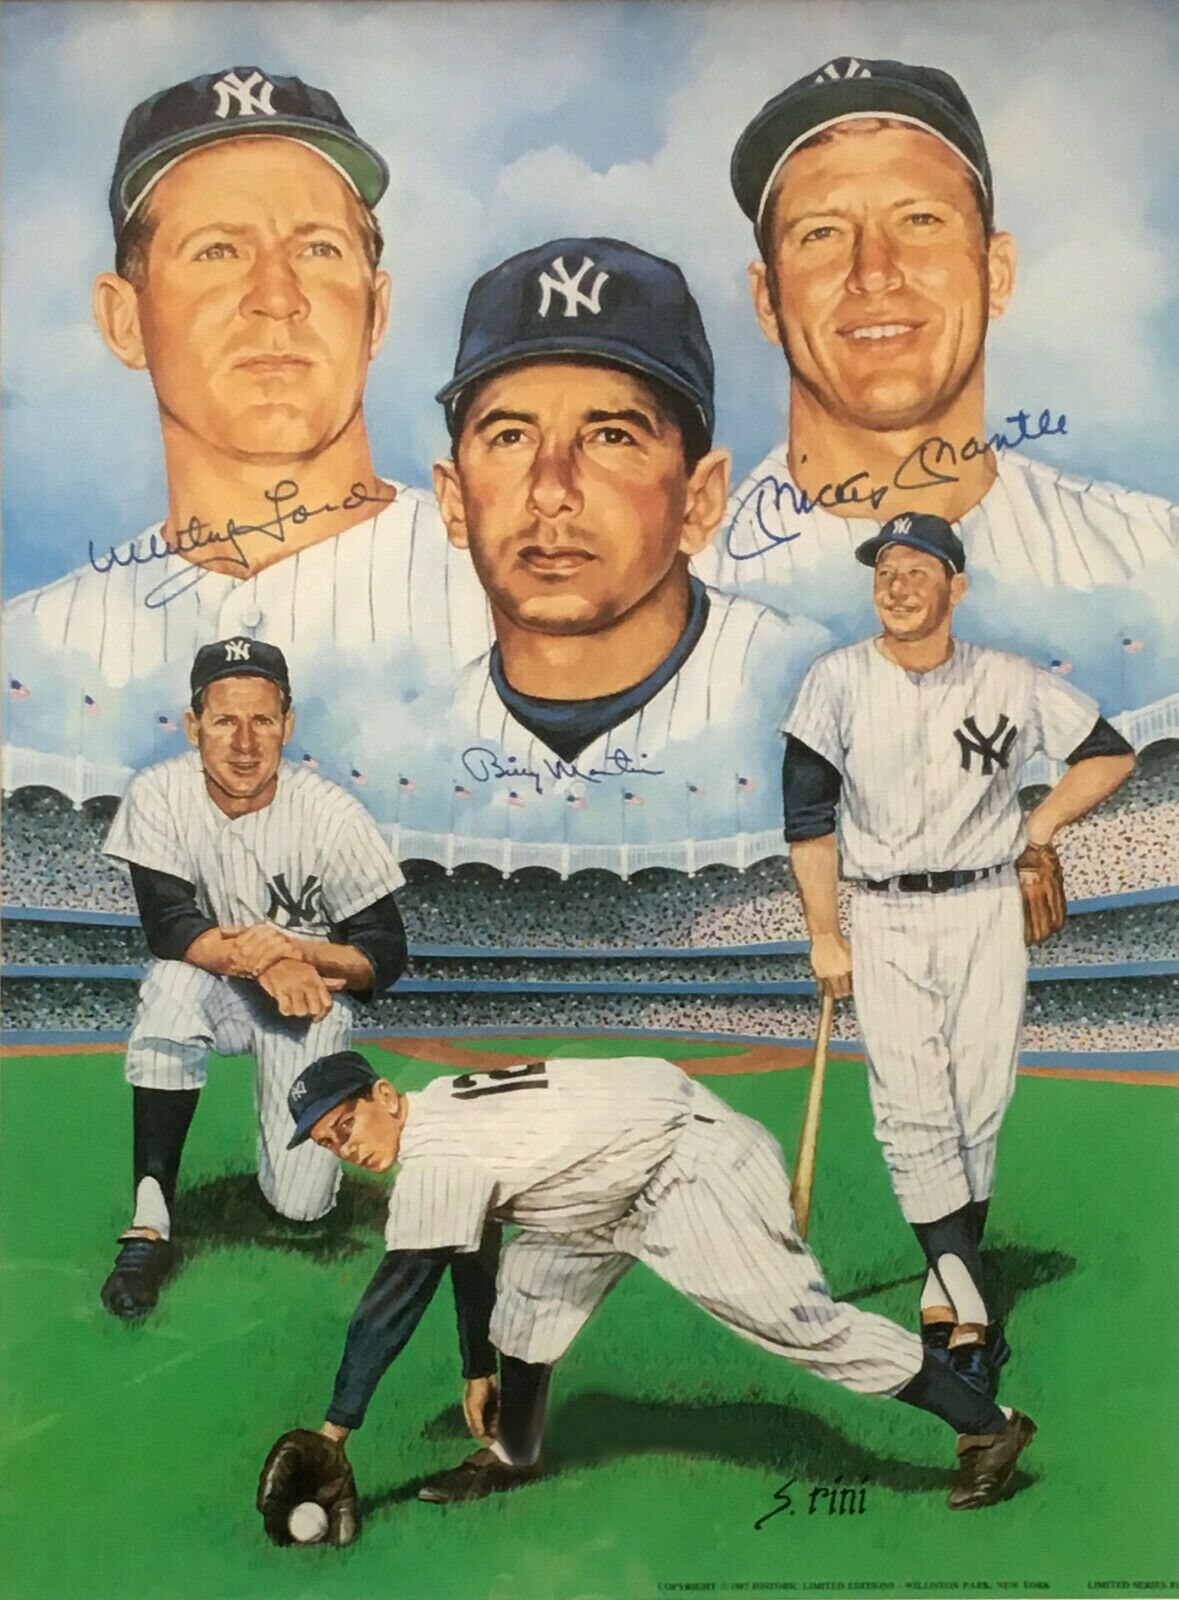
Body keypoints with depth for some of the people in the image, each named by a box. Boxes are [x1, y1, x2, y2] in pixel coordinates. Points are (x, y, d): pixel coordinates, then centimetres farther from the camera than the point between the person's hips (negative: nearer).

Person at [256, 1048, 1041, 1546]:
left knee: (799, 1318, -9)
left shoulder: (433, 1157, -20)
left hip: (693, 1166, -10)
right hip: (629, 1183, 10)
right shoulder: (442, 1116, 8)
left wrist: (332, 1432, -12)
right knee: (529, 1281, 12)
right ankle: (515, 1455, 28)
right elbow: (461, 1255, 19)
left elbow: (392, 1303, -19)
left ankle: (989, 1426, 0)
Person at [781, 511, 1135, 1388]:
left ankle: (946, 1282, 17)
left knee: (979, 1106, 1)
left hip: (988, 908, 1)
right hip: (885, 918, -1)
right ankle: (971, 1312, -5)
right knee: (913, 1110, -8)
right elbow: (808, 813, -2)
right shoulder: (839, 680, -2)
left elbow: (1111, 753, 12)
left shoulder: (1011, 680, 1)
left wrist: (1037, 829, 1)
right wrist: (826, 936, -5)